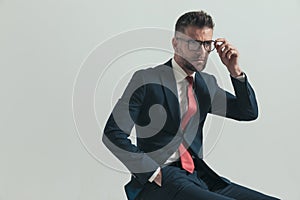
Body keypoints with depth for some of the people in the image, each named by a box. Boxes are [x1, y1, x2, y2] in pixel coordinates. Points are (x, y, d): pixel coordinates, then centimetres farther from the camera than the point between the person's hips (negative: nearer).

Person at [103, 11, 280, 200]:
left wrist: (235, 70, 2)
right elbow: (113, 134, -9)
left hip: (199, 175, 6)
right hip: (159, 180, -6)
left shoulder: (206, 83, 13)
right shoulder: (147, 80, -5)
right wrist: (153, 172, -13)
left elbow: (249, 112, 16)